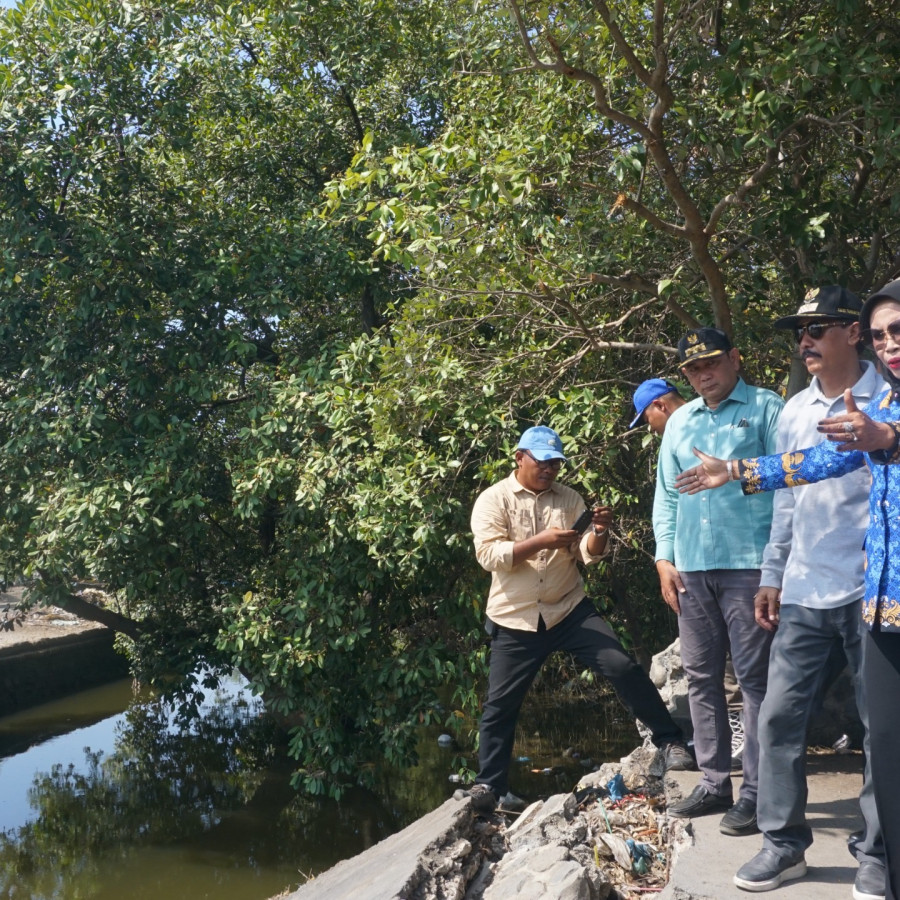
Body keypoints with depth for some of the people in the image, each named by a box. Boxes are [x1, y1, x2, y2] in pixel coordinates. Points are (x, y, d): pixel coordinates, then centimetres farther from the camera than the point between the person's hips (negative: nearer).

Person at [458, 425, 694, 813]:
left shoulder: (569, 498, 6)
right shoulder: (493, 500, -4)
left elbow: (588, 555, 2)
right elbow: (488, 554, -17)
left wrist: (599, 533, -20)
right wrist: (541, 541, -27)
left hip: (569, 610, 2)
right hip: (515, 619, -2)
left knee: (622, 666, -8)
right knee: (499, 705, 3)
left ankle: (670, 741, 6)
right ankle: (489, 785, 17)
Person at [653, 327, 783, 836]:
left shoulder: (765, 408, 0)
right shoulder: (680, 421, 16)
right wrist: (664, 559, 8)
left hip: (748, 564, -6)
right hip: (691, 568, 6)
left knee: (755, 678, -2)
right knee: (702, 678, 10)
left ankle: (758, 792, 5)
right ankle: (715, 783, 20)